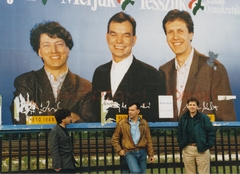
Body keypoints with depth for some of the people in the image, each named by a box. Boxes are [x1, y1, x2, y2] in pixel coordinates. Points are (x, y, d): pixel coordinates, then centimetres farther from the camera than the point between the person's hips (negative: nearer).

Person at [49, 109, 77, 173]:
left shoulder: (64, 130, 14)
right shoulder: (54, 132, -14)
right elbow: (54, 151, -18)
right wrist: (57, 166, -20)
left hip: (70, 164, 9)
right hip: (63, 166, -9)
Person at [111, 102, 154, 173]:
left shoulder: (144, 123, 6)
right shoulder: (122, 123, -1)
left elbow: (148, 139, 9)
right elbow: (115, 139, 6)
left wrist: (151, 154, 7)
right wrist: (119, 150, -5)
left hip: (142, 152, 3)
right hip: (129, 153, -3)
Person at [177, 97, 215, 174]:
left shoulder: (204, 117, -4)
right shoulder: (183, 118, 7)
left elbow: (211, 132, -3)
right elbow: (179, 133, 16)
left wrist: (208, 145, -8)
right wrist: (181, 145, 6)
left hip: (202, 149, -3)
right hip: (187, 150, 3)